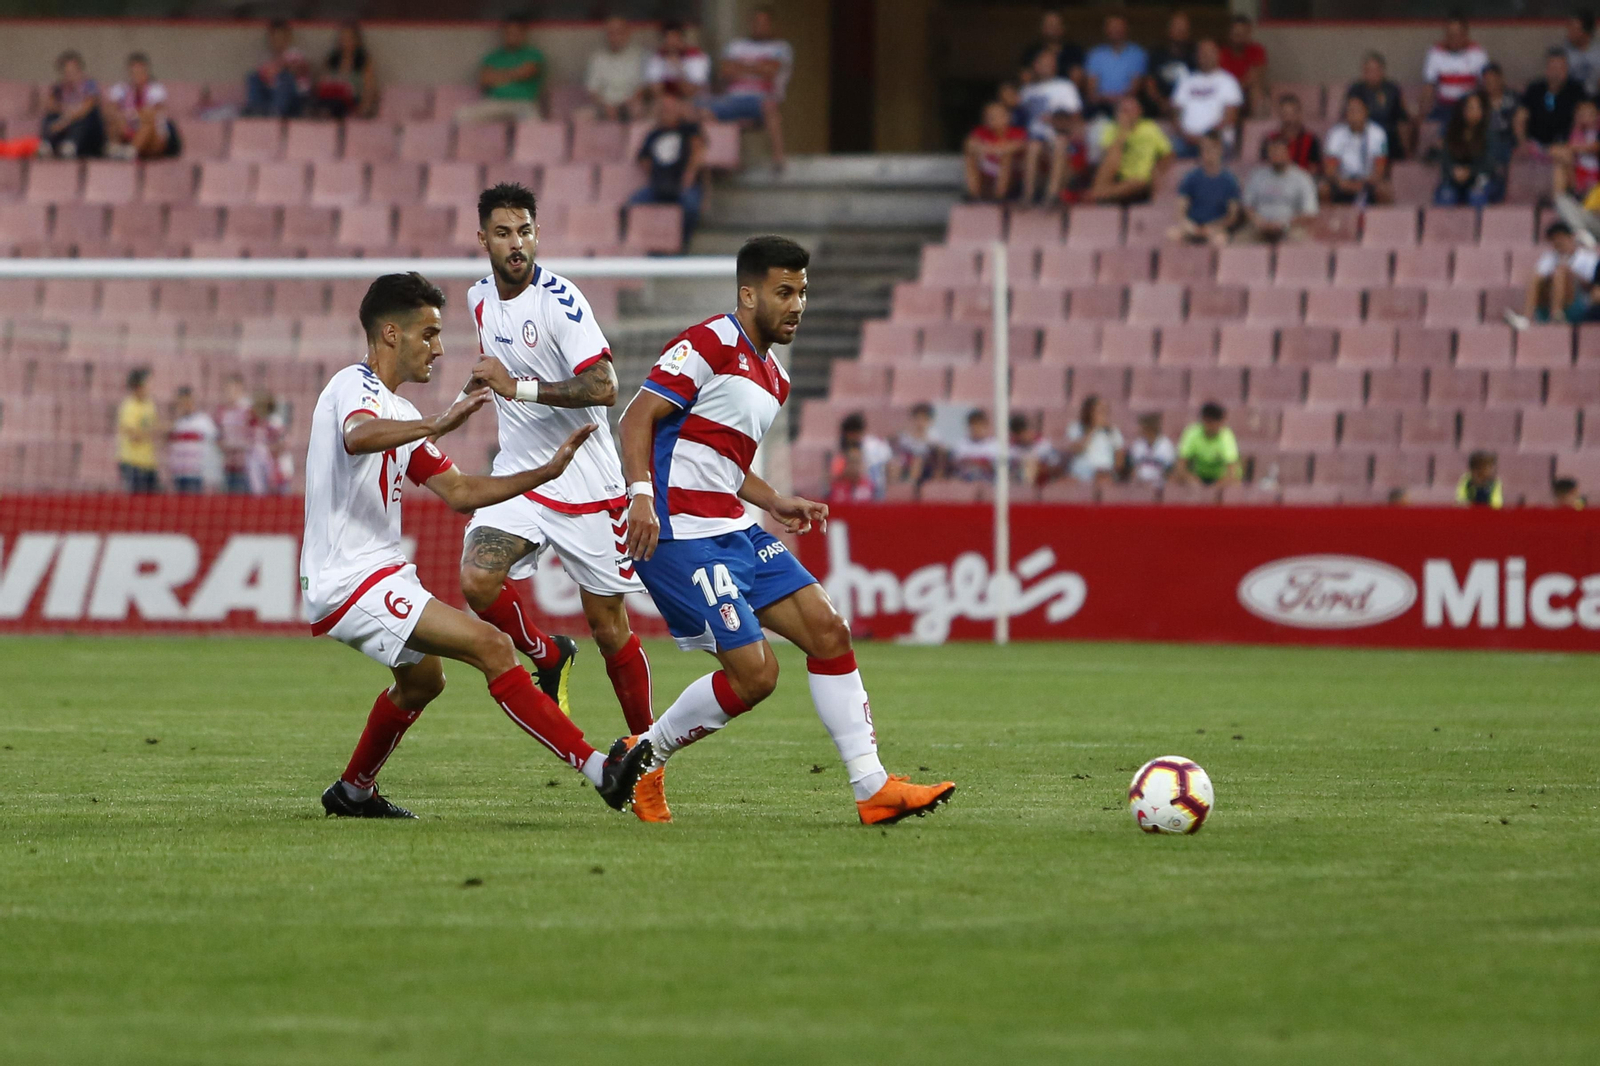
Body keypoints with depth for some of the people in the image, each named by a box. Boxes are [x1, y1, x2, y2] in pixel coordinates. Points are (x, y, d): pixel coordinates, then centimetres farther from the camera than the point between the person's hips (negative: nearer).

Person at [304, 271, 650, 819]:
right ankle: (601, 771, -27)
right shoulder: (356, 385, -12)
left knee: (422, 679, 32)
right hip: (350, 583, -11)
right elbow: (357, 437, -37)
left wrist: (547, 471, 12)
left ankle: (353, 792, 48)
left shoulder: (397, 411, 19)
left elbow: (459, 492, 19)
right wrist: (439, 424, -47)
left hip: (381, 571, 11)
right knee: (490, 646, -21)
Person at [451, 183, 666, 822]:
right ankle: (549, 658, 8)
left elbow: (604, 388, -25)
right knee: (477, 582, -21)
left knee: (609, 625, -1)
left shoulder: (559, 301, -16)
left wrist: (520, 387, -29)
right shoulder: (481, 298, 6)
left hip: (584, 479, -5)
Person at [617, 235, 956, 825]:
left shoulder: (774, 379, 20)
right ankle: (643, 756, 7)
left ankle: (873, 787, 2)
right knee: (754, 673, -13)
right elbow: (639, 417, -15)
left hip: (736, 531, 10)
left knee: (828, 631, 1)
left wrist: (776, 504, 14)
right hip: (682, 534, -10)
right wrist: (641, 494, -28)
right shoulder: (710, 345, -9)